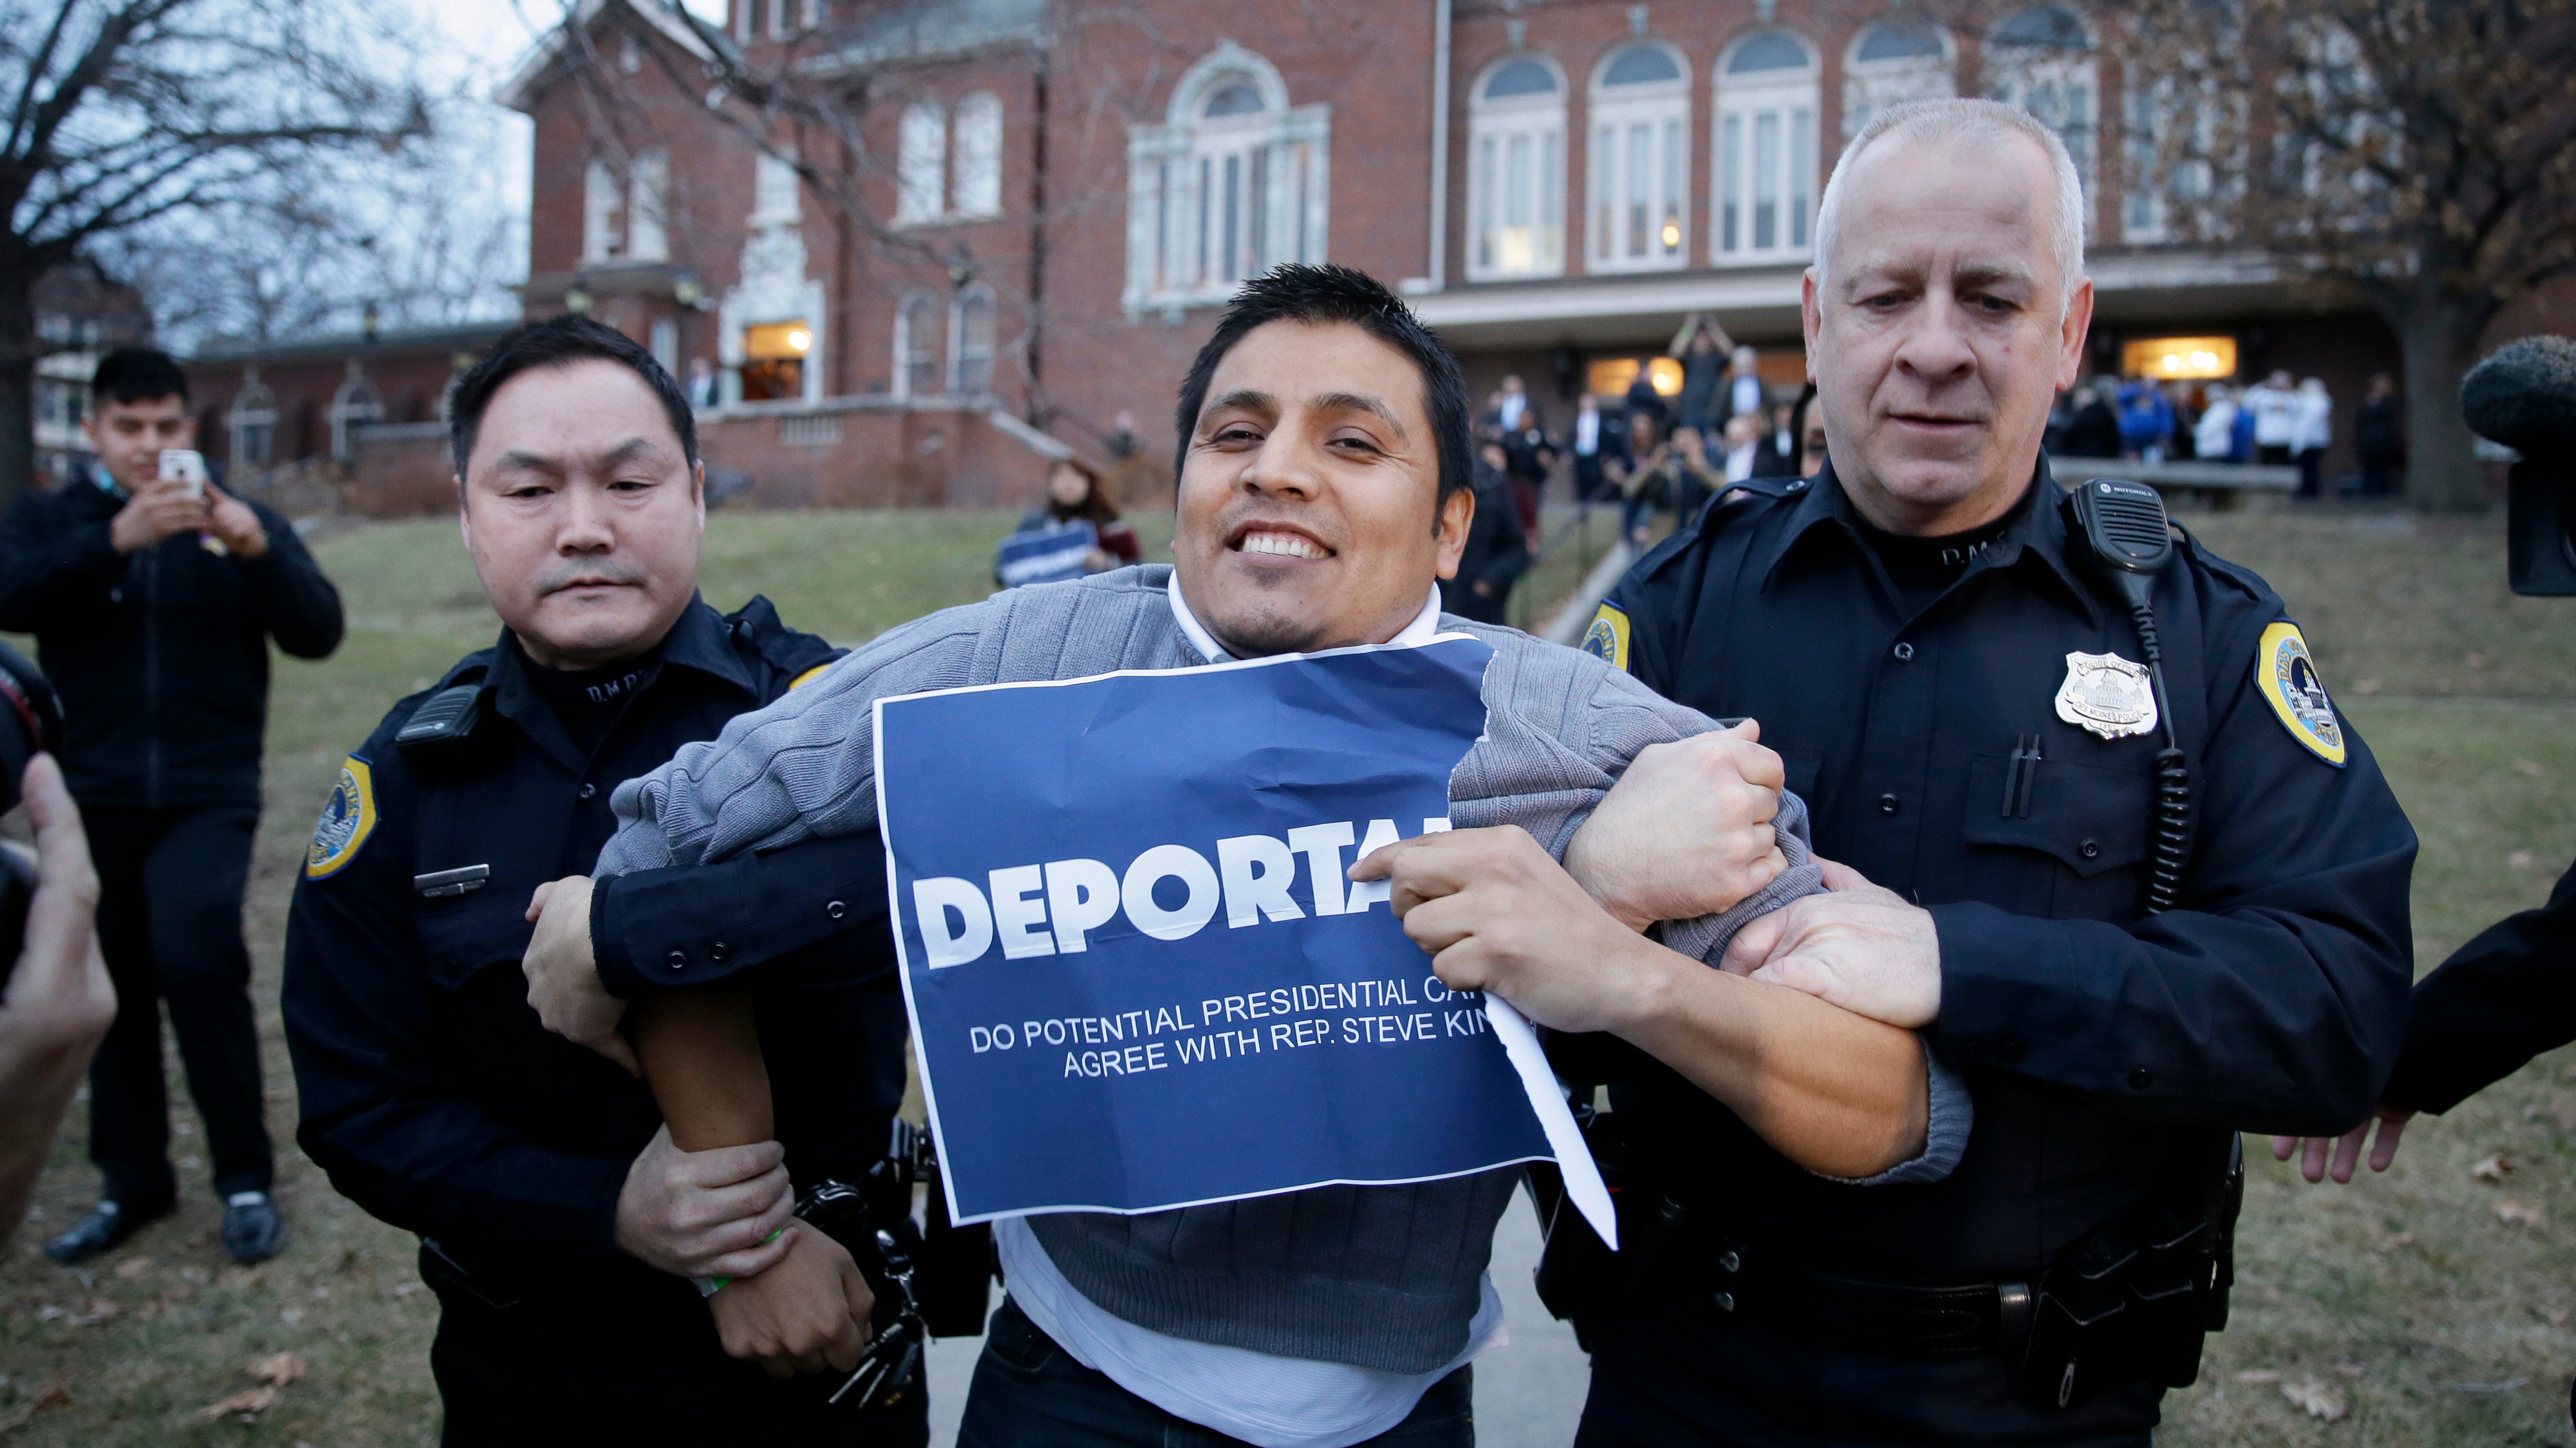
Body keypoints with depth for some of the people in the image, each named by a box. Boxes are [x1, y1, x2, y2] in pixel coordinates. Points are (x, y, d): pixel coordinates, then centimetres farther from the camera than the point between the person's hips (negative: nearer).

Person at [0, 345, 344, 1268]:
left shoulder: (239, 524, 4)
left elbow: (318, 635, -8)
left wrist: (256, 548, -26)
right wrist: (115, 540, -31)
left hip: (207, 798, -2)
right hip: (92, 799, 2)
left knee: (196, 959, -19)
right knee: (114, 987, 9)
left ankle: (246, 1179, -4)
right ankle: (132, 1182, 26)